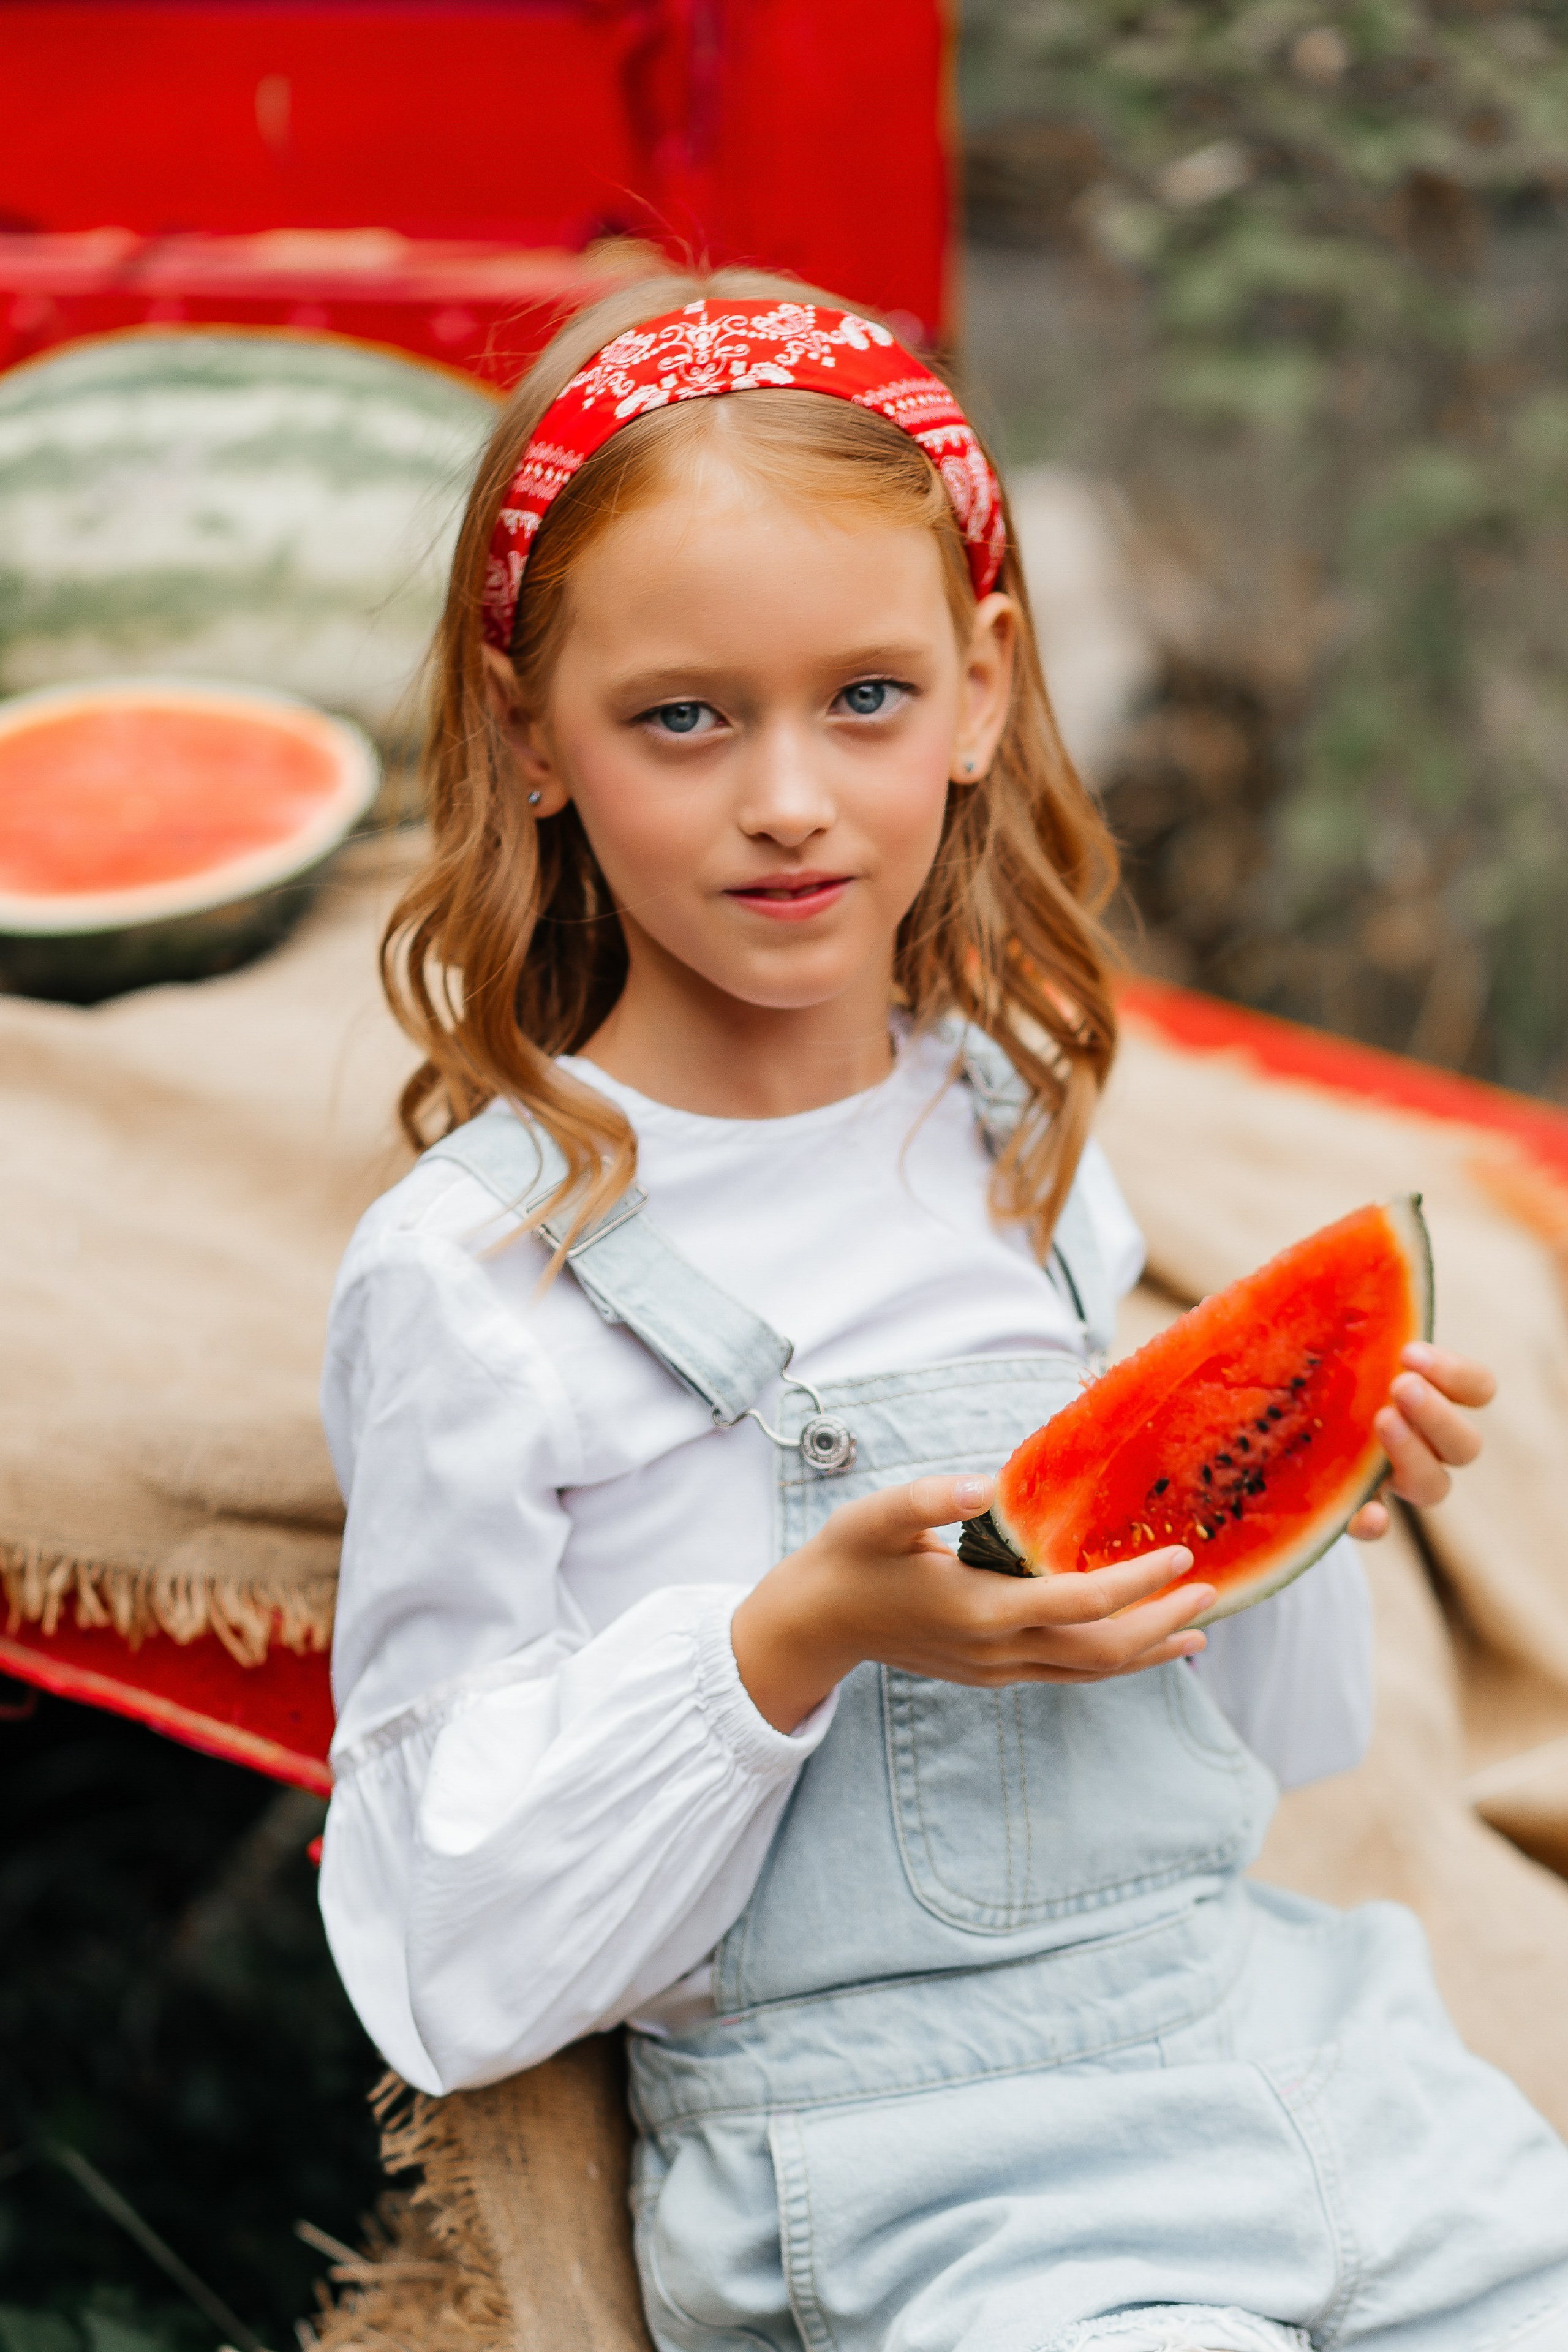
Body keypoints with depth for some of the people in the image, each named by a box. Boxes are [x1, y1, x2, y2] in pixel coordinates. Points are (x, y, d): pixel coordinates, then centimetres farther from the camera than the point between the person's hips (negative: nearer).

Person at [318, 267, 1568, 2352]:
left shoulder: (1021, 1139, 7)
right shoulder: (470, 1279, -9)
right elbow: (458, 1967, -8)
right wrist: (793, 1643, -18)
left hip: (1261, 2010, 5)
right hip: (910, 2184, -5)